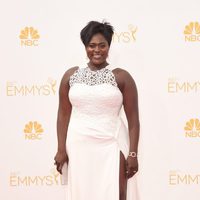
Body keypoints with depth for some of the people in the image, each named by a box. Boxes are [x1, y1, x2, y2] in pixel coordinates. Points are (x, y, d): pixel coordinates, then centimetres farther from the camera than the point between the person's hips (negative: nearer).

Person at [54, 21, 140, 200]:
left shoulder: (121, 77, -1)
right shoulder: (71, 75, 7)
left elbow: (133, 119, -2)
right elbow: (63, 115, 8)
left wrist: (133, 154, -6)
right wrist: (61, 149, 3)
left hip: (111, 146, -2)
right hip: (78, 146, 2)